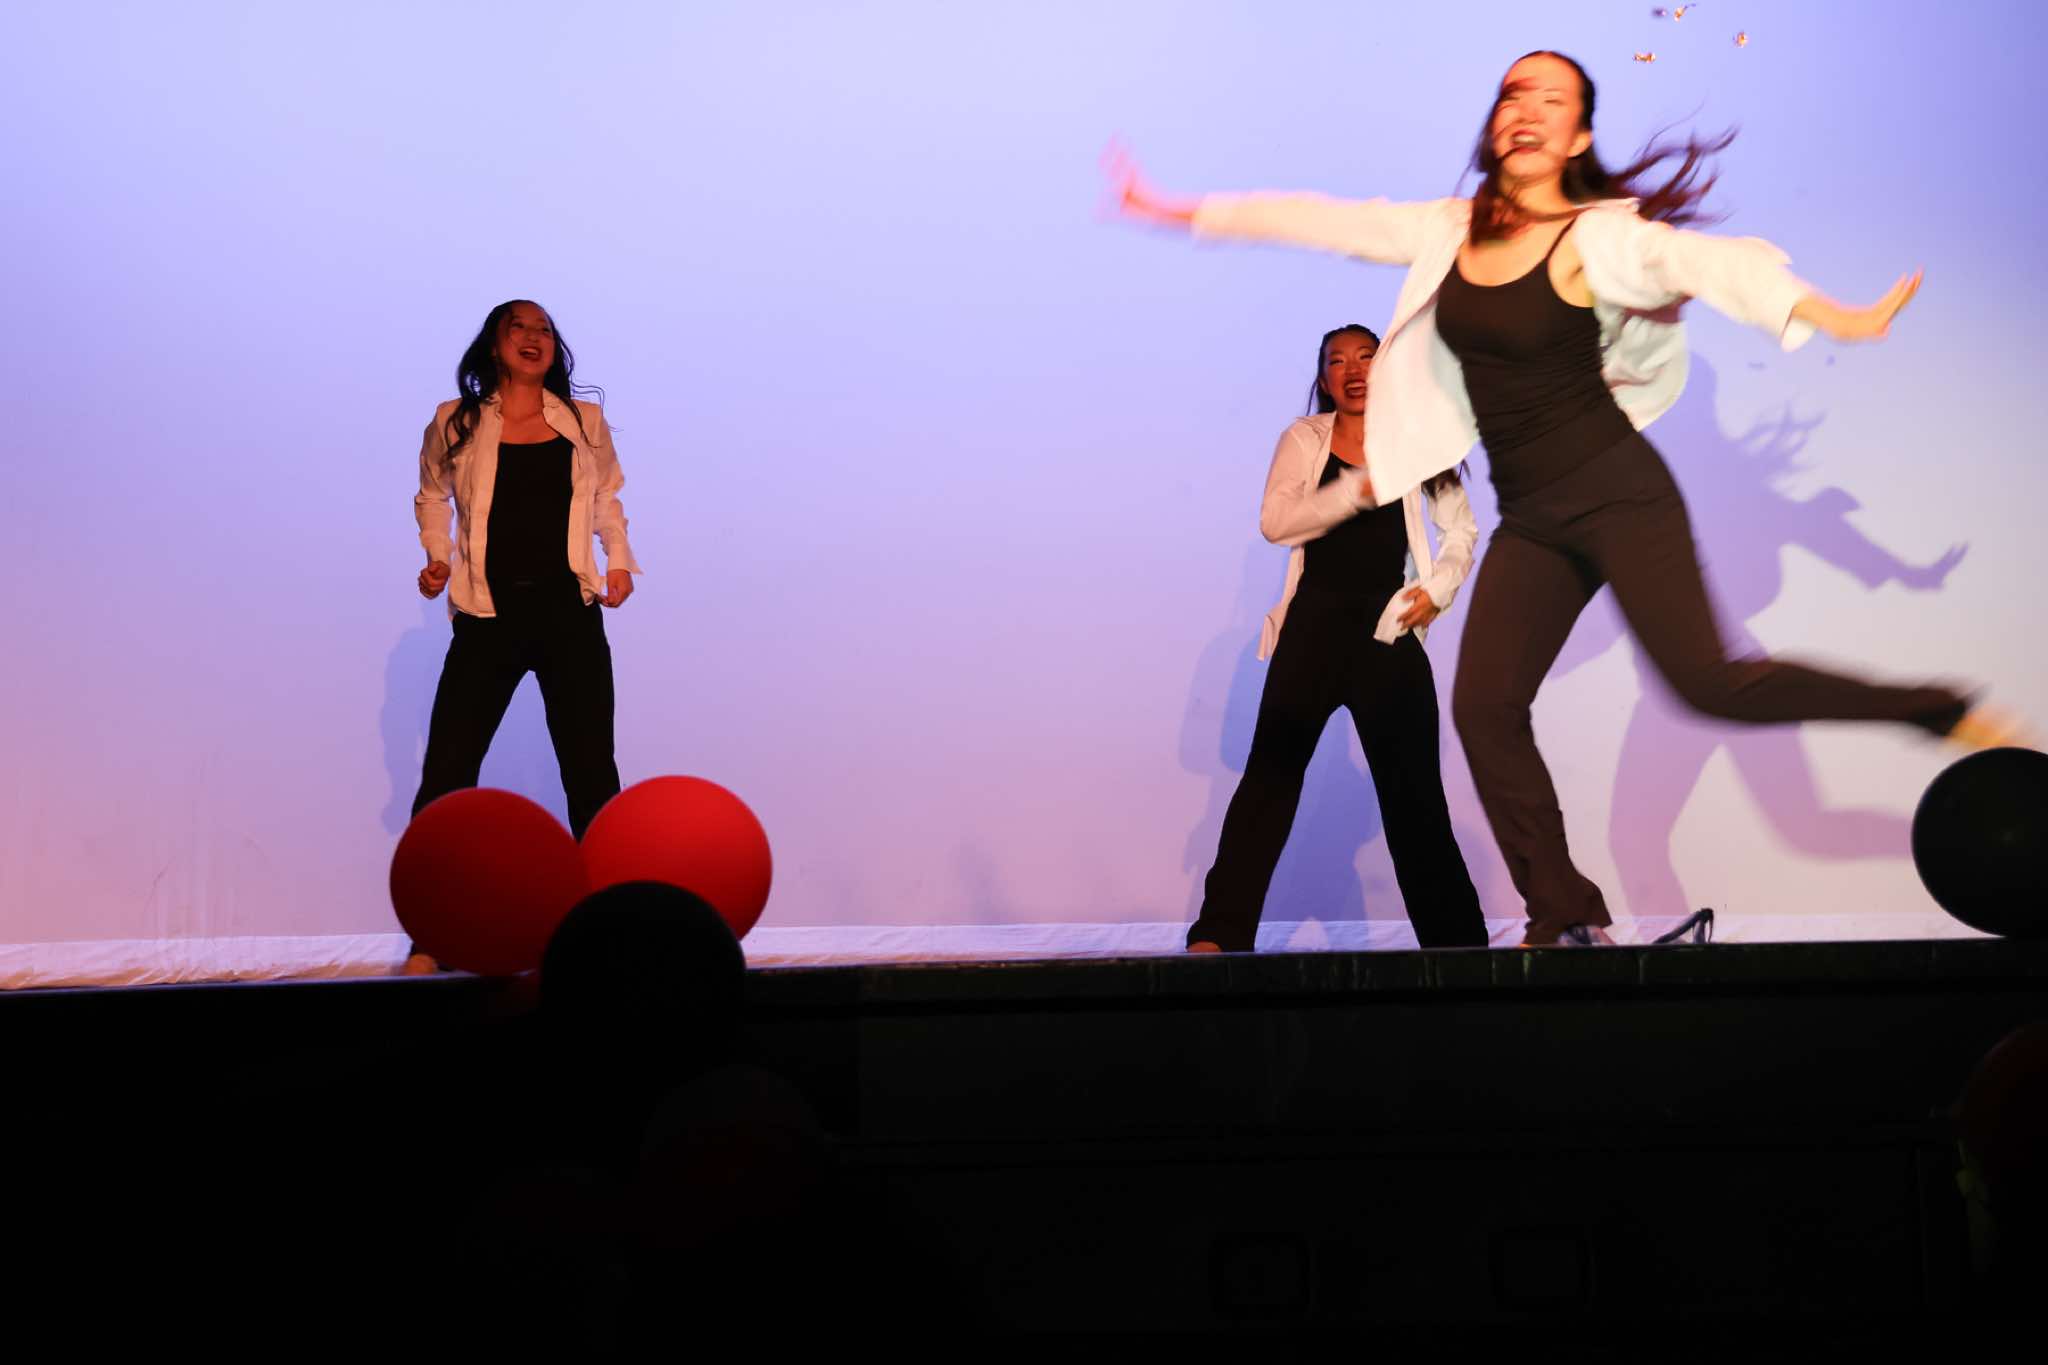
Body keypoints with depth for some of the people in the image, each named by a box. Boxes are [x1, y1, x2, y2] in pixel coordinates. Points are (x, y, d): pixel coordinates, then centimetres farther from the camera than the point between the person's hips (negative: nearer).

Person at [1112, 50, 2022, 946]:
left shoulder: (1597, 238, -9)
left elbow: (1712, 264, -24)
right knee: (1485, 709, -8)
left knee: (1705, 681, -18)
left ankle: (1943, 712, -2)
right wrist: (1178, 211, 17)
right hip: (1531, 521, 6)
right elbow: (1327, 222, 14)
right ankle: (1566, 921, 2)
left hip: (1618, 493, -6)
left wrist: (1834, 319, -39)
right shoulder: (1450, 231, 8)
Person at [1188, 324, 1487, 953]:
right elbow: (1275, 521, -8)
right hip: (1313, 628, -1)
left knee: (1413, 789, 4)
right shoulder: (1304, 439, 7)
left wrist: (1438, 587, 2)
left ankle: (1456, 939, 13)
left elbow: (1462, 529, 19)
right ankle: (1220, 931, -12)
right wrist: (1359, 488, -16)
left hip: (1388, 635, 1)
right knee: (1271, 775, -9)